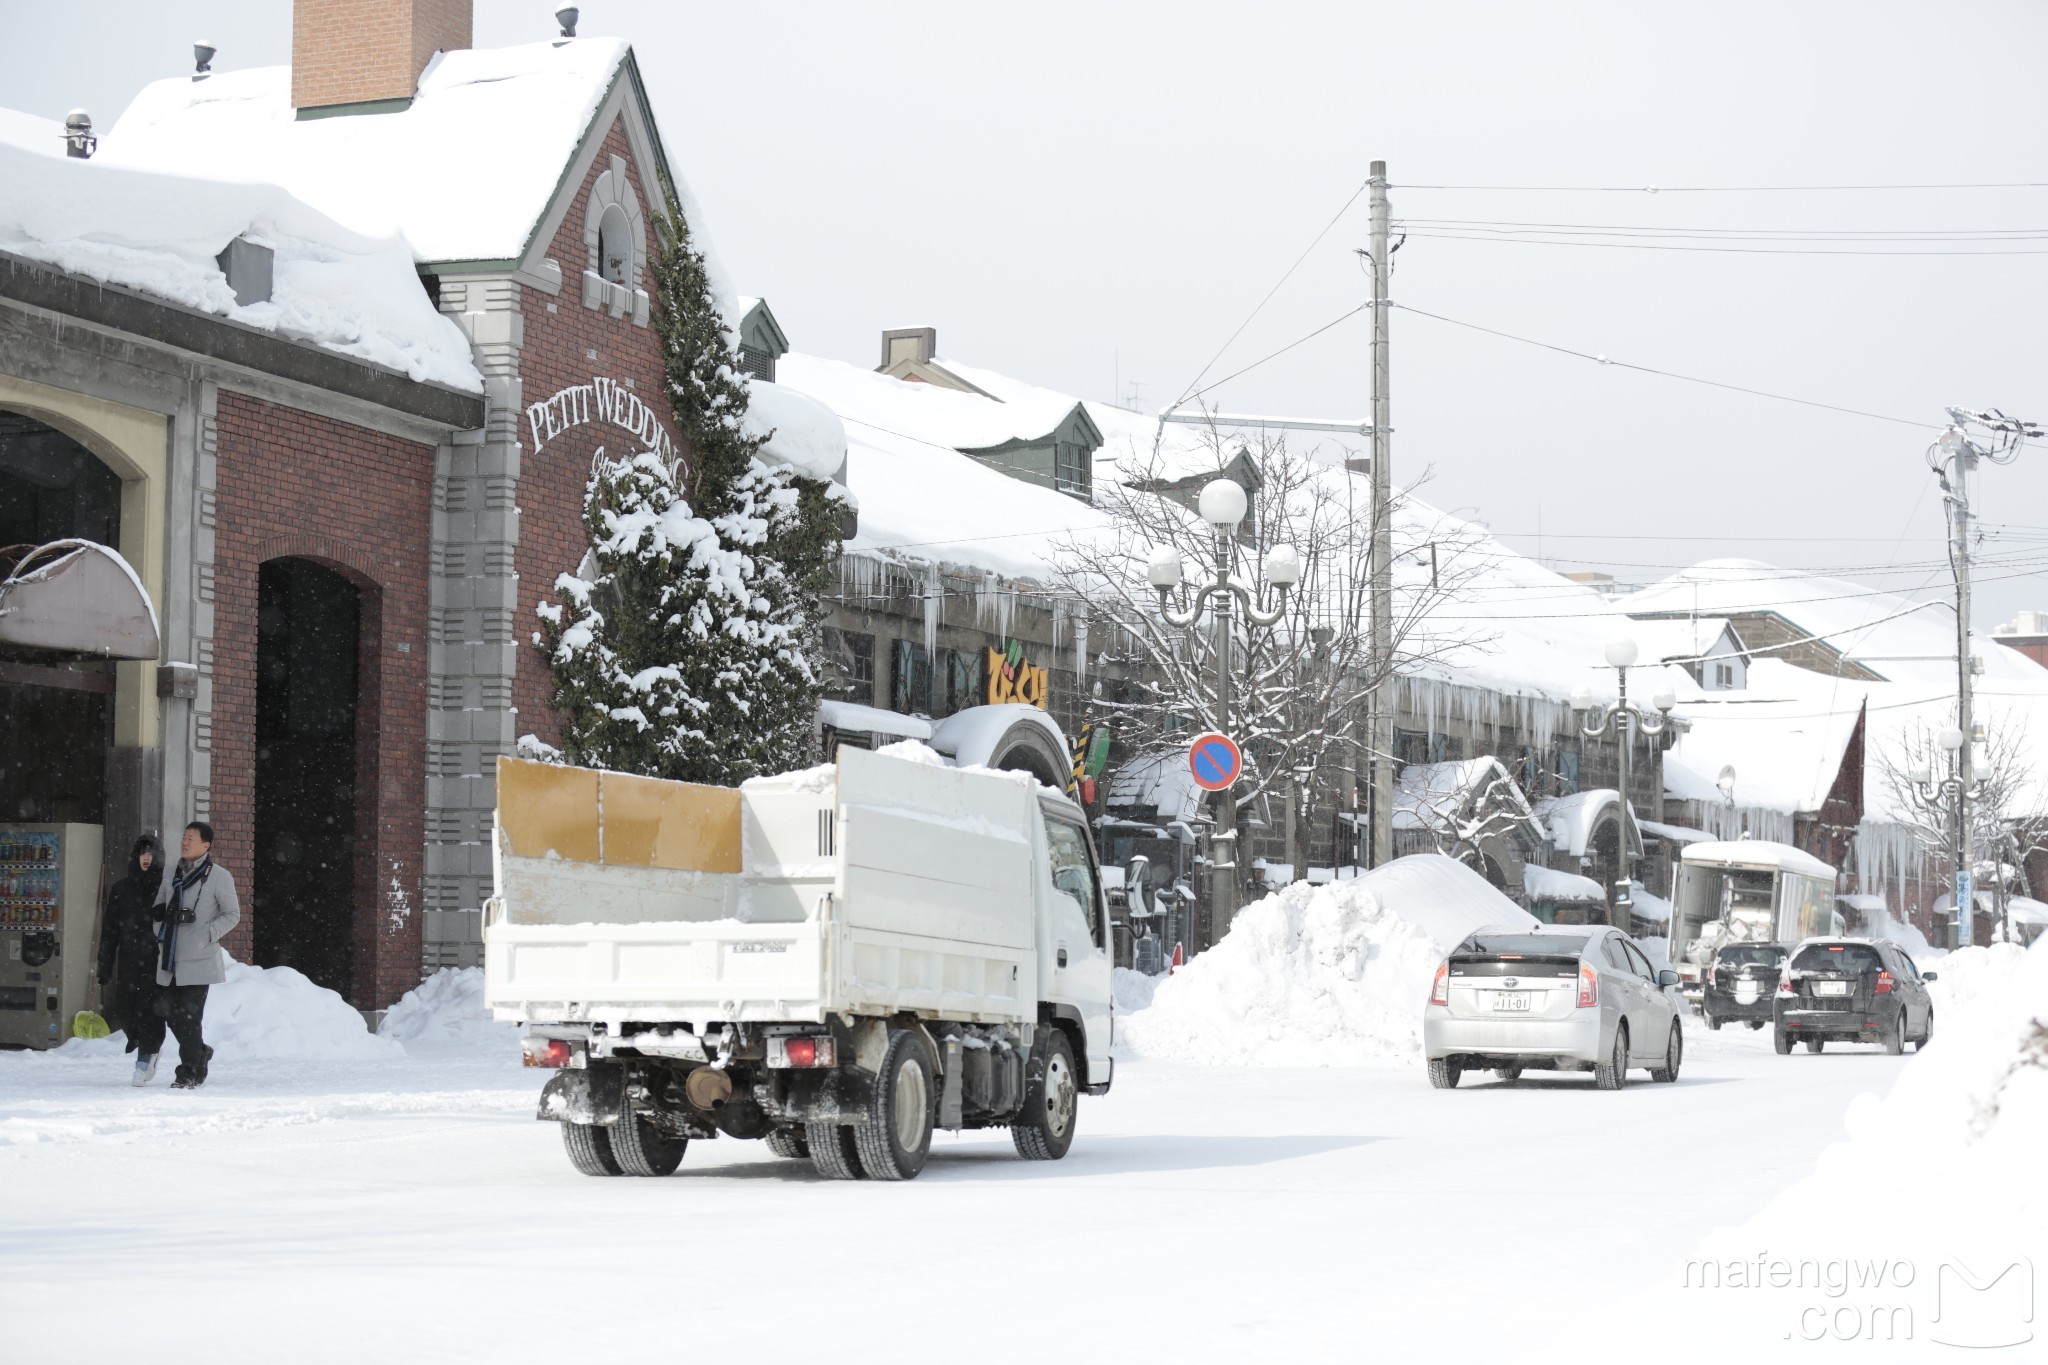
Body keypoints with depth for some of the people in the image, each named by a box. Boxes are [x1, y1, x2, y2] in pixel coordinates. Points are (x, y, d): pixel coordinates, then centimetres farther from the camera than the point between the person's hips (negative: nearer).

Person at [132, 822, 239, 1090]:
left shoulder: (219, 877, -5)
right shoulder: (172, 875, 12)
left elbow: (232, 915, -2)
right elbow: (158, 909, 22)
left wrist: (206, 934, -14)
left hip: (199, 960, -6)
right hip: (170, 958, 6)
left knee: (188, 1016, -7)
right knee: (168, 1012, 5)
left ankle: (192, 1072, 4)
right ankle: (200, 1053, 26)